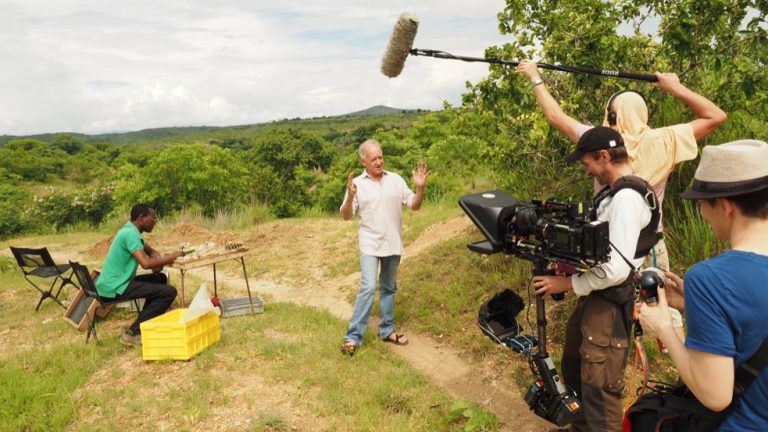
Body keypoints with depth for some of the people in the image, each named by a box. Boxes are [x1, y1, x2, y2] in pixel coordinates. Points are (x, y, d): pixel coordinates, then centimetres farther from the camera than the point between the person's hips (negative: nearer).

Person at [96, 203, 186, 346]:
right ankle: (133, 333, -12)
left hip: (116, 283, 10)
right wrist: (172, 257, -16)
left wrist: (158, 260, -1)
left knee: (160, 278, 22)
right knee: (169, 292, -16)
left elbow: (151, 251, 23)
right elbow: (145, 263, -30)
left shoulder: (131, 231, 14)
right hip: (115, 287, -10)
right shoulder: (130, 233, -17)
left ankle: (145, 322, 20)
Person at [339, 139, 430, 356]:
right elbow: (346, 216, -5)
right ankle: (353, 337, -9)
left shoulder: (396, 179, 3)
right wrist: (350, 197, -24)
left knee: (389, 288, 14)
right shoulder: (357, 183, -4)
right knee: (368, 287, -15)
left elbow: (414, 206, 3)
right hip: (370, 244, -3)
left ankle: (387, 330, 27)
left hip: (393, 244, 4)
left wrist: (420, 188, -15)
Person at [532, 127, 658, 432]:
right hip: (595, 297, 11)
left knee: (599, 388, 1)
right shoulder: (614, 192, 11)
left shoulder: (626, 198, -22)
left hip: (609, 305, -11)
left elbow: (617, 269, -26)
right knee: (574, 370, 25)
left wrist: (567, 284, -16)